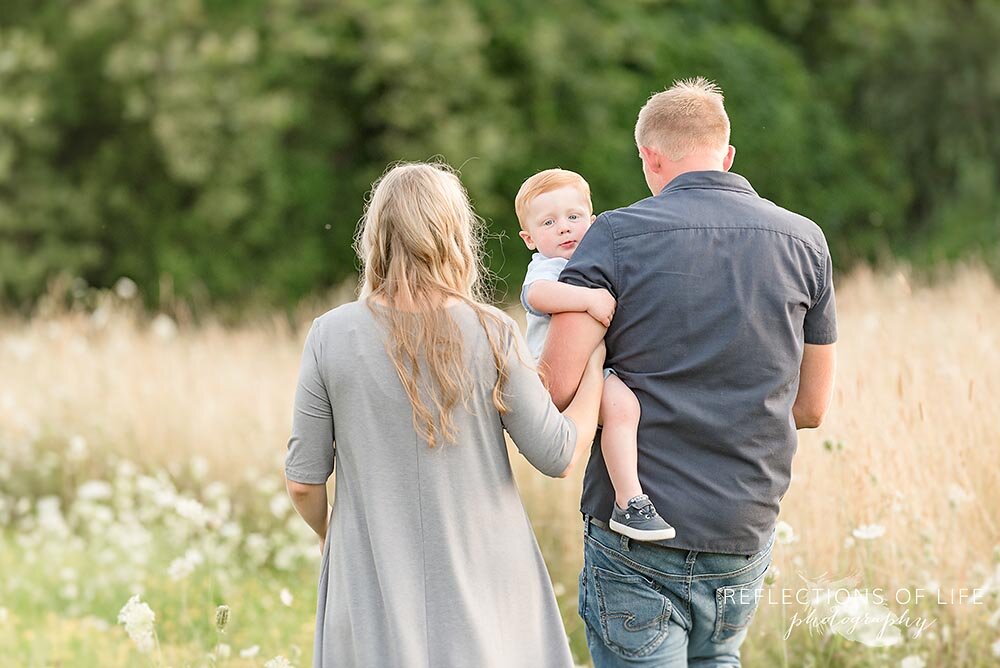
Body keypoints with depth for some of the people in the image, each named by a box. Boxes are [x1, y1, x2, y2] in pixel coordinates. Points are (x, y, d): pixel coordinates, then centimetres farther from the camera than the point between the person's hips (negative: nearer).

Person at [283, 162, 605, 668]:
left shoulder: (331, 336, -6)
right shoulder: (490, 333, -8)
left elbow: (303, 482, -1)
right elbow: (557, 457, -3)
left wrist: (328, 535, 21)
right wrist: (598, 361, 9)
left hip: (375, 585, 0)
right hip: (481, 582, 0)